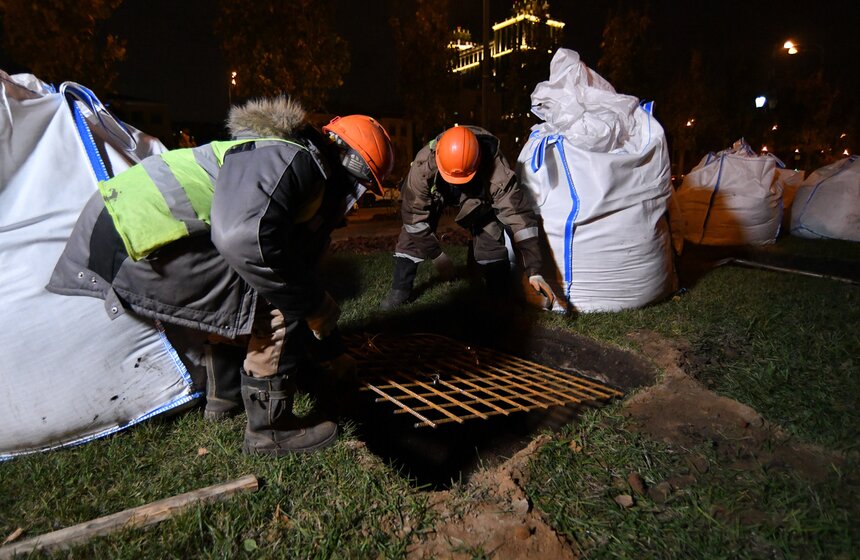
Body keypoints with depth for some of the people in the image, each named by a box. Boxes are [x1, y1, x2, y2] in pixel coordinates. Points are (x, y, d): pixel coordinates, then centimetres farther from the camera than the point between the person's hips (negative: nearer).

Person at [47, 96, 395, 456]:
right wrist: (314, 306, -19)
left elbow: (298, 274, 24)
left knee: (235, 295, 25)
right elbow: (244, 239, -33)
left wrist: (330, 351, 31)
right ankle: (269, 430, 4)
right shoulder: (287, 159, -15)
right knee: (274, 306, -11)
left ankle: (224, 396, 38)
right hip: (137, 240, -11)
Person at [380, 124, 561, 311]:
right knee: (413, 233, -17)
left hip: (479, 197, 0)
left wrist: (534, 272, -45)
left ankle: (499, 292, 7)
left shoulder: (497, 170, -43)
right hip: (435, 193, 0)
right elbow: (414, 213, -29)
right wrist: (436, 255, -22)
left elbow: (519, 215, -42)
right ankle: (400, 289, -1)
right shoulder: (423, 165, -40)